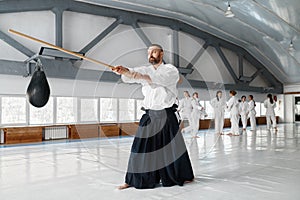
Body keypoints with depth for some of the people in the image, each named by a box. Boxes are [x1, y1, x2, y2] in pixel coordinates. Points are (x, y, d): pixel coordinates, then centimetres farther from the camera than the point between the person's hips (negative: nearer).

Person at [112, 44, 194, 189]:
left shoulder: (171, 70, 0)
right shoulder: (145, 70, 9)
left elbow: (162, 78, -24)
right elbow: (132, 74, -13)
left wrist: (142, 76, -39)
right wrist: (124, 71, -36)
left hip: (166, 116, -3)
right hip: (149, 116, 3)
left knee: (173, 147, 5)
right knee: (140, 148, 2)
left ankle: (183, 176, 25)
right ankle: (132, 180, 13)